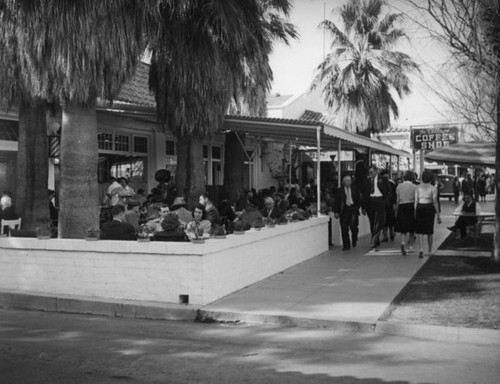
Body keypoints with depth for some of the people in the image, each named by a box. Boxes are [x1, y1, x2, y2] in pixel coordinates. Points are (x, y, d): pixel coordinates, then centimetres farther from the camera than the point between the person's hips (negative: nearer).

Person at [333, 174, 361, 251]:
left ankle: (354, 240, 14)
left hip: (353, 209, 0)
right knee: (344, 228, -2)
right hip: (344, 209, 0)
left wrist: (357, 208, -1)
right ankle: (346, 245, 8)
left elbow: (359, 200, 12)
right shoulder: (340, 191, 6)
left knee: (353, 225, -15)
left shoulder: (355, 189, 11)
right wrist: (336, 212, -3)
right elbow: (337, 202, 4)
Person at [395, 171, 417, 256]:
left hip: (402, 207, 1)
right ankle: (411, 245, 22)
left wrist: (396, 211, 13)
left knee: (403, 229, 1)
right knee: (411, 229, 13)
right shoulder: (414, 187, -3)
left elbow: (397, 200, 6)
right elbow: (416, 200, -4)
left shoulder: (399, 186, 3)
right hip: (411, 207, -1)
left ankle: (403, 243, -23)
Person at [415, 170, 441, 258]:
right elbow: (435, 202, -5)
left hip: (419, 208, 1)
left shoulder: (418, 187, 5)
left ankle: (421, 249, -13)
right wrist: (438, 215, -1)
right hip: (429, 208, -1)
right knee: (429, 231, 12)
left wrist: (415, 213, 8)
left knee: (419, 231, 6)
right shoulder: (433, 188, -2)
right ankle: (430, 251, 21)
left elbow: (416, 201, 3)